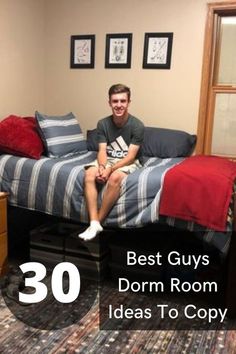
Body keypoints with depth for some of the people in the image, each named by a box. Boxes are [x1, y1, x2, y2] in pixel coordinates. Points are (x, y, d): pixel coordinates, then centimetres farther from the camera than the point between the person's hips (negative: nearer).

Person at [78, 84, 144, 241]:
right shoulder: (103, 124, -2)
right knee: (89, 174, -27)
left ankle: (99, 221, -24)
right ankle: (94, 223, -31)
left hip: (128, 163, -4)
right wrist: (102, 167, -29)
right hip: (108, 160, 4)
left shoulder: (137, 125, -13)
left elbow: (130, 156, -17)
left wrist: (110, 170, -29)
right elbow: (102, 151, -6)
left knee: (115, 177, -37)